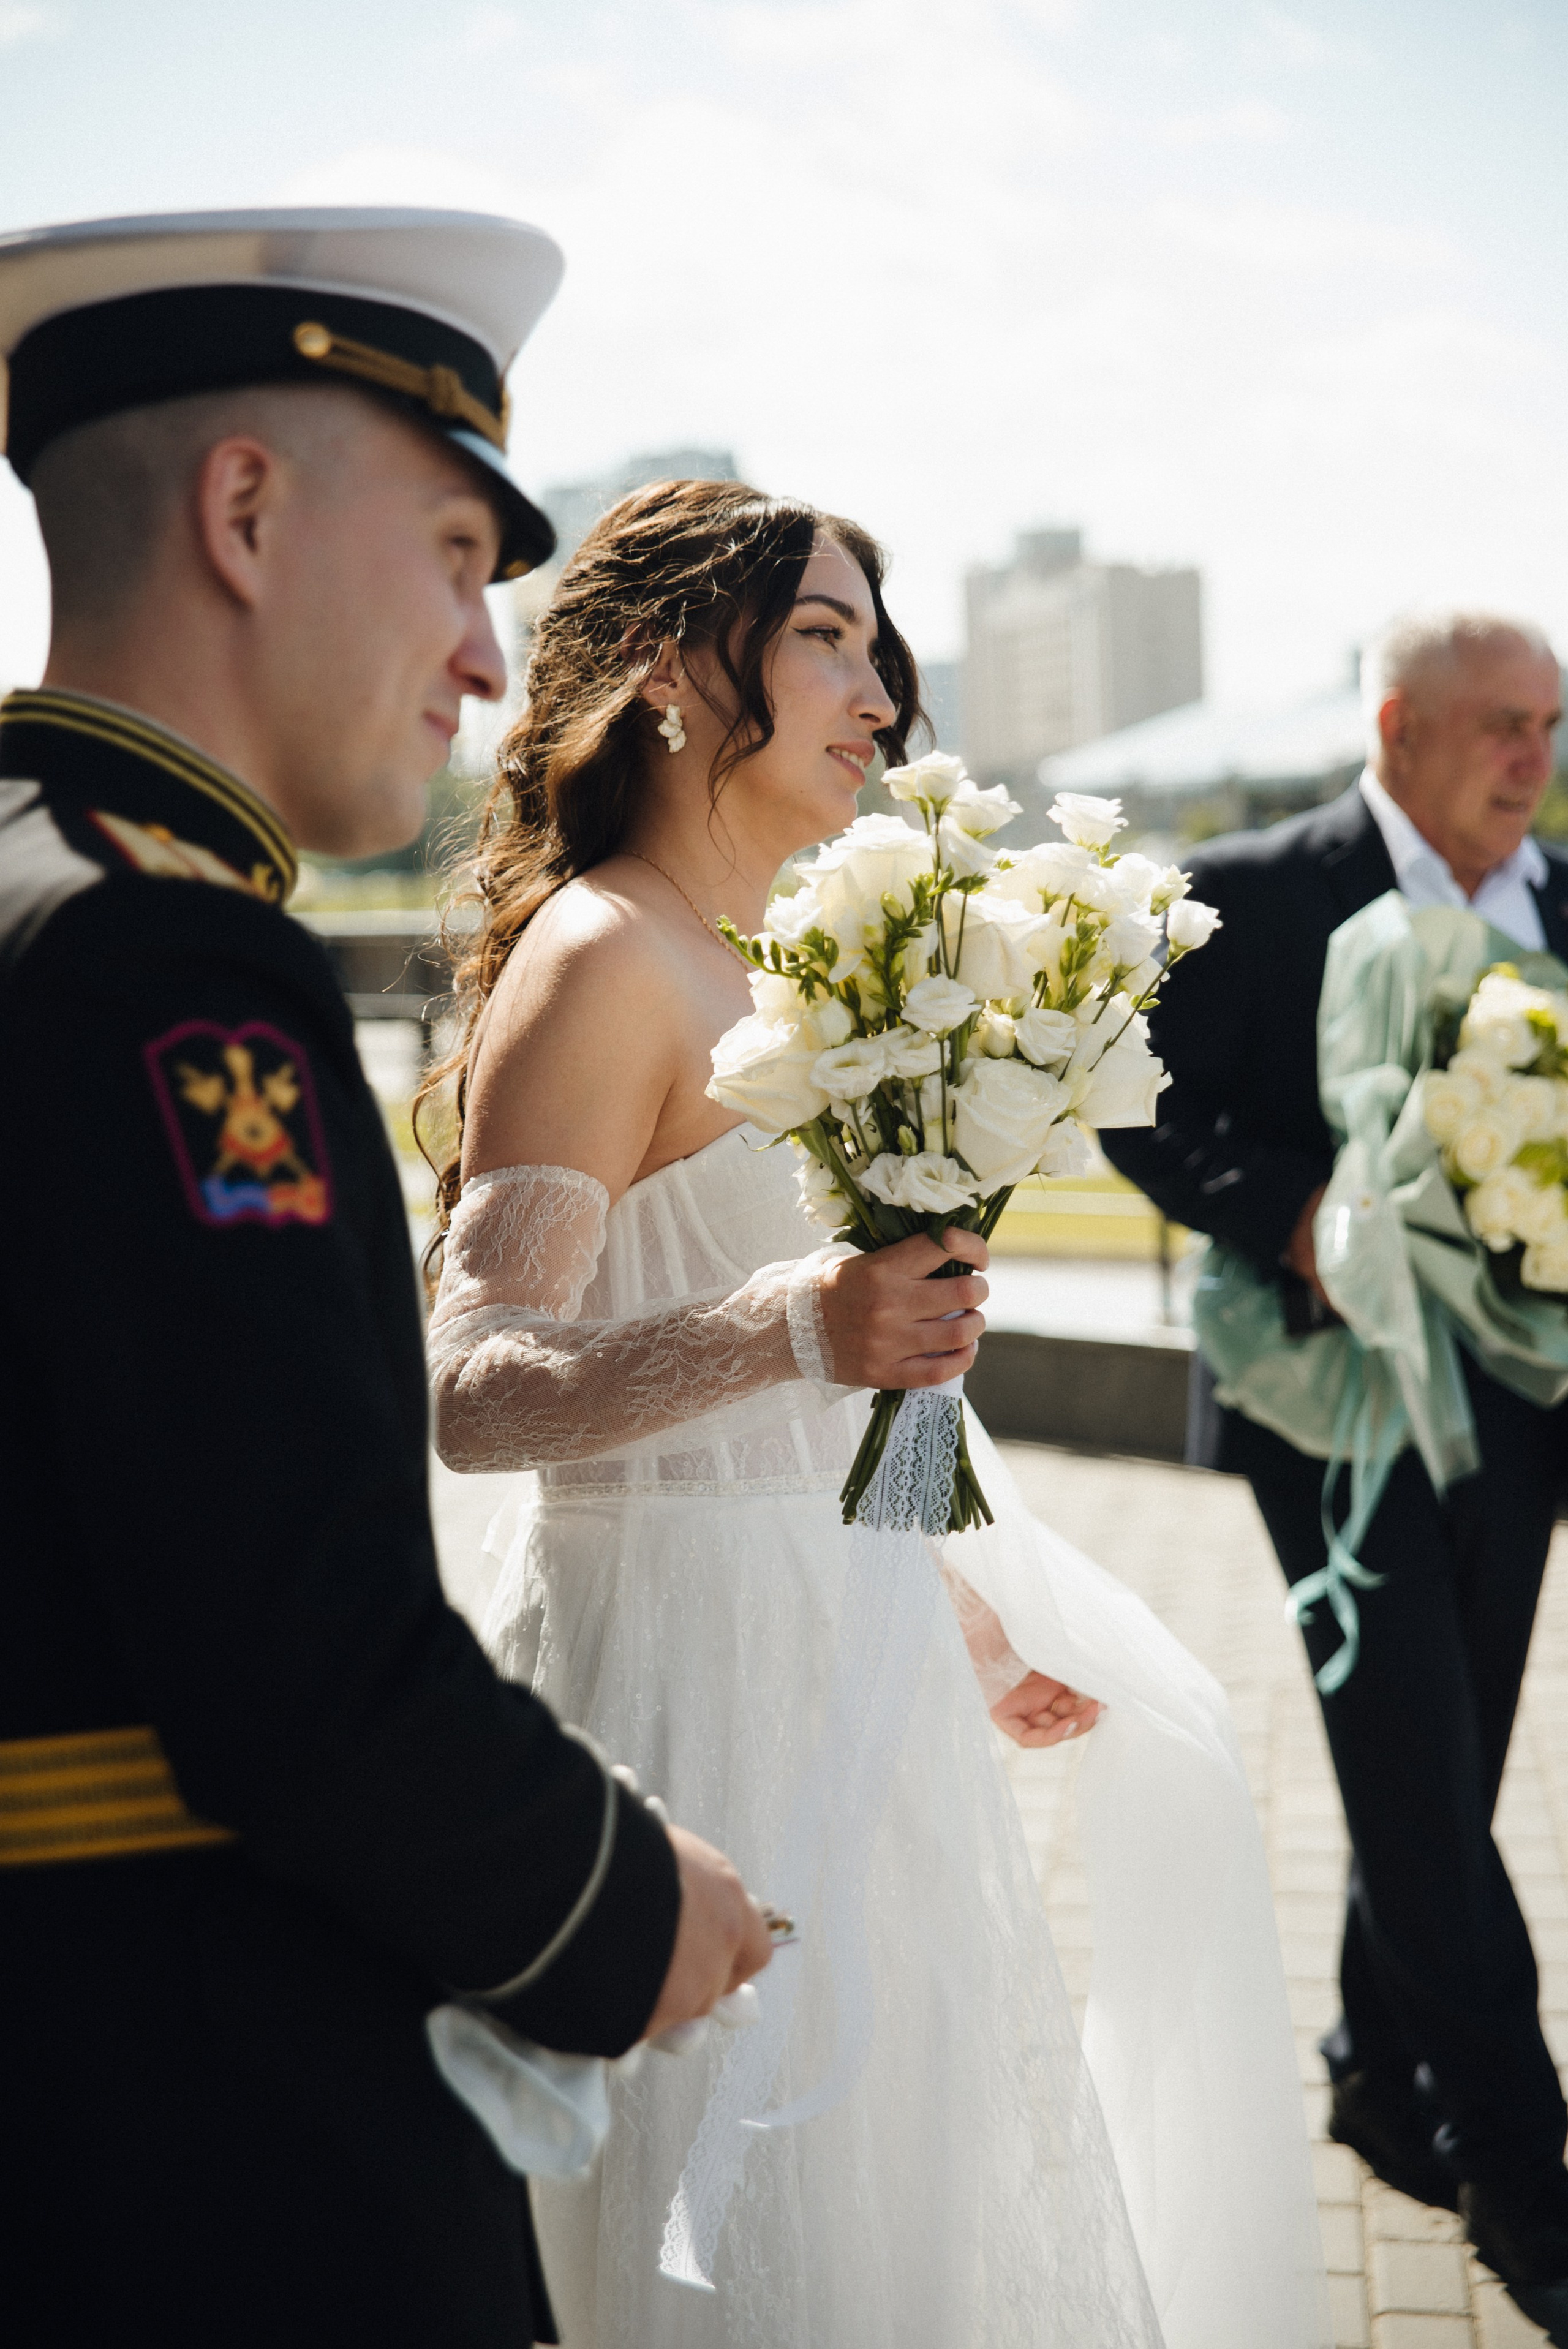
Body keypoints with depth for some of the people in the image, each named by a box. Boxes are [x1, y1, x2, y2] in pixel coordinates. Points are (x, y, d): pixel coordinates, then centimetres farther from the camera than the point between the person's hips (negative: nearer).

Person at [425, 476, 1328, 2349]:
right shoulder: (601, 956, -16)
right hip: (694, 1659, -9)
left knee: (918, 2180, 20)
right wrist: (786, 1325, -39)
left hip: (836, 1654, 9)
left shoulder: (769, 965, 12)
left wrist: (944, 1601, 22)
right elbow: (469, 1391, -25)